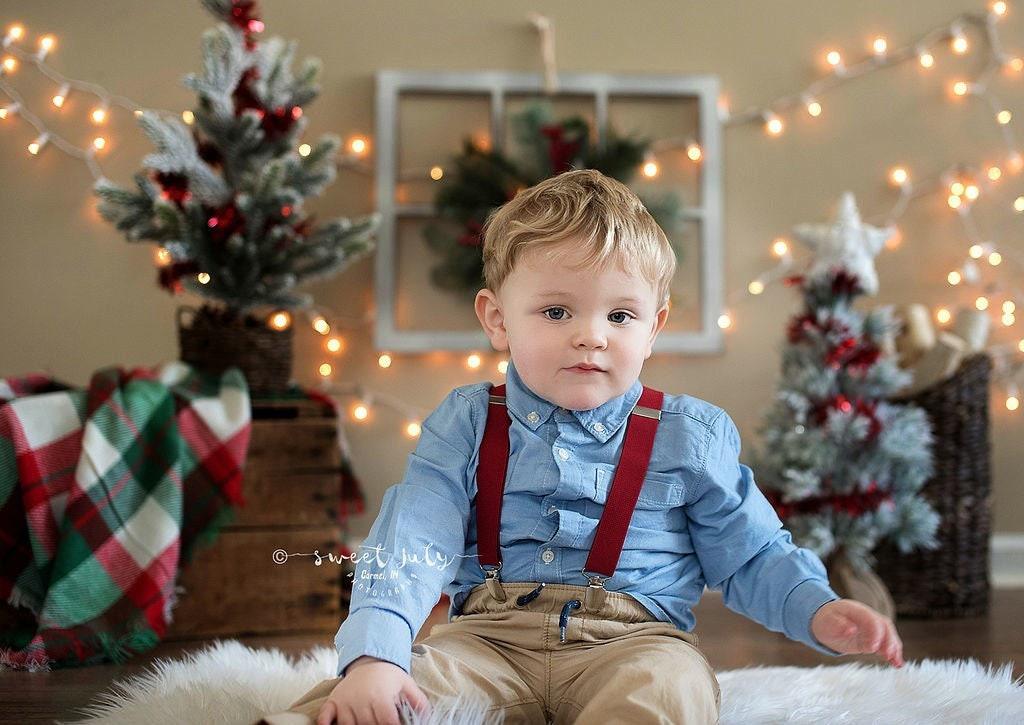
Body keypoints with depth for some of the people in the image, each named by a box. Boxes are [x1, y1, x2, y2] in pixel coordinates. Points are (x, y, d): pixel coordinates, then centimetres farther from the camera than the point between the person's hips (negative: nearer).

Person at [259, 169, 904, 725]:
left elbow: (752, 558, 16)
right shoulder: (466, 425, 7)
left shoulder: (691, 437, 8)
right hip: (488, 638, 1)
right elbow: (411, 545, -5)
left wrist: (821, 613, -5)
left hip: (628, 640, 0)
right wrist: (373, 655, -22)